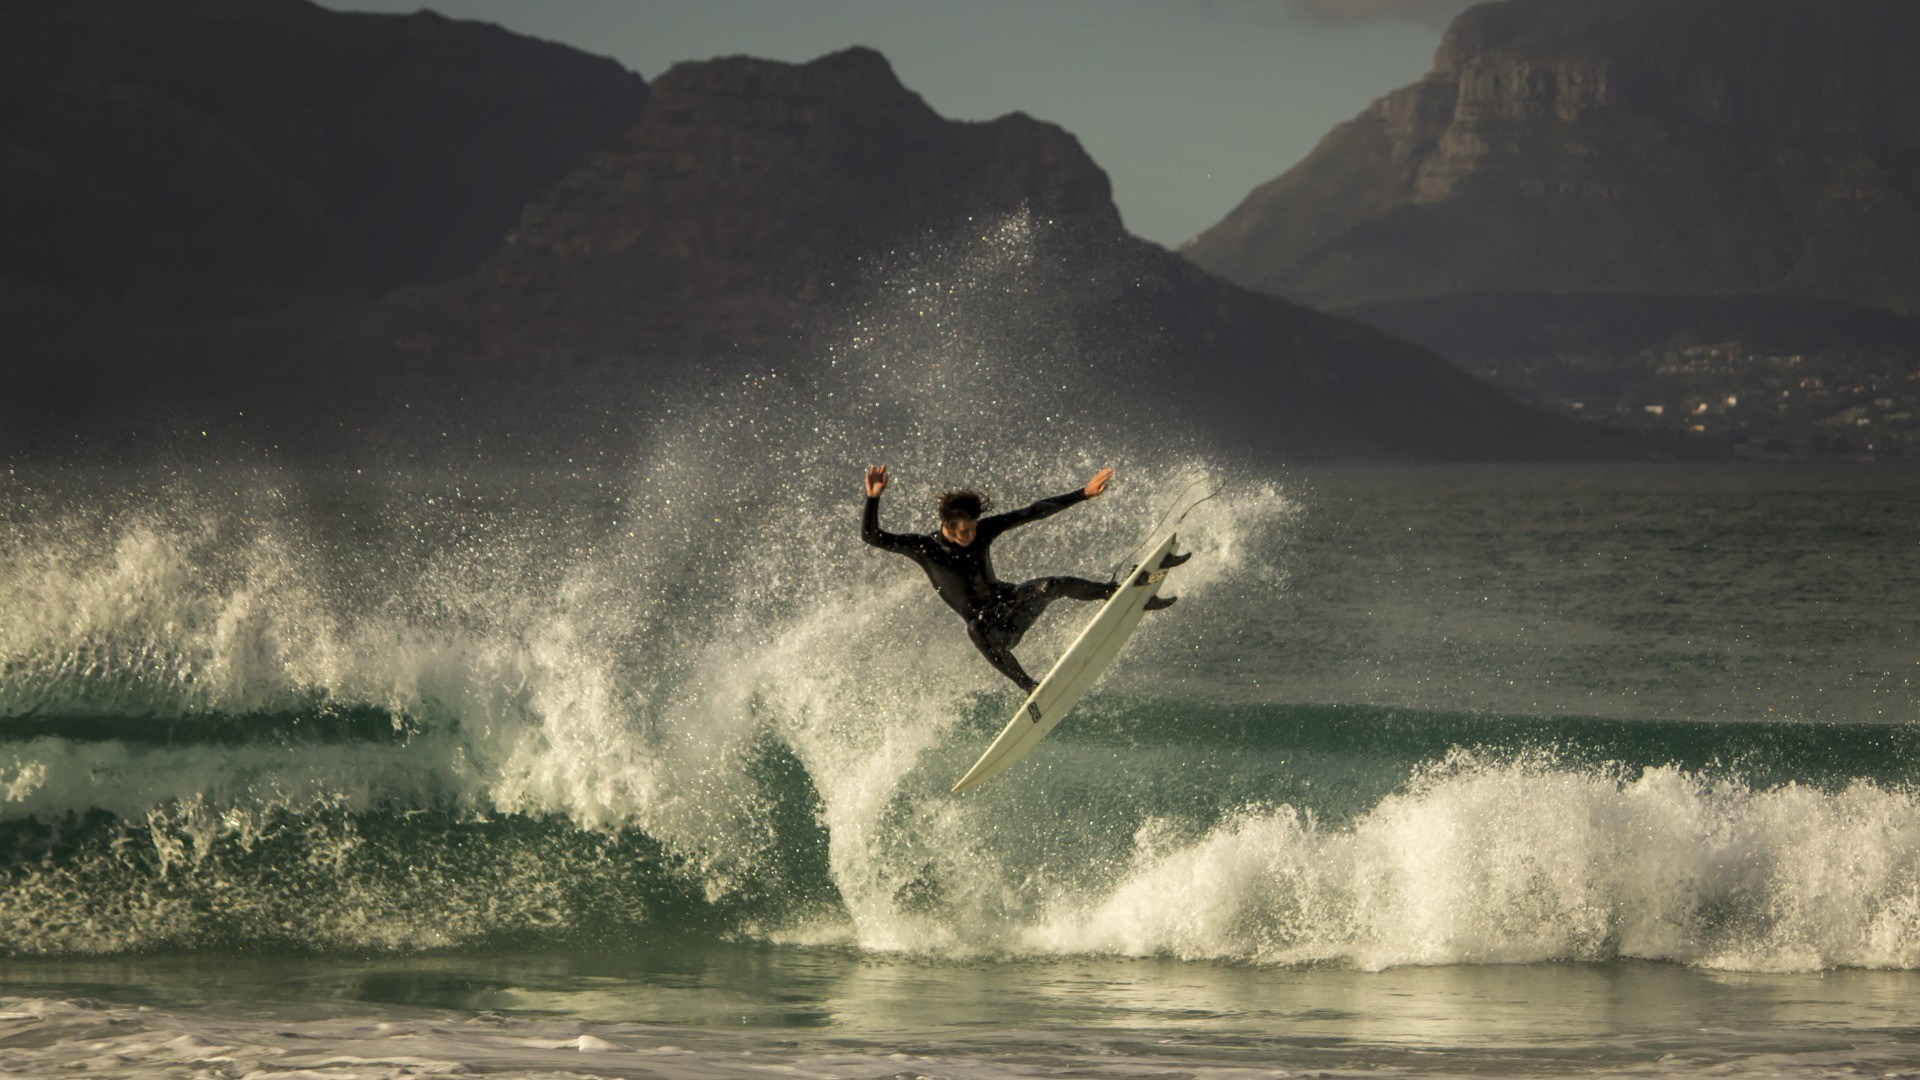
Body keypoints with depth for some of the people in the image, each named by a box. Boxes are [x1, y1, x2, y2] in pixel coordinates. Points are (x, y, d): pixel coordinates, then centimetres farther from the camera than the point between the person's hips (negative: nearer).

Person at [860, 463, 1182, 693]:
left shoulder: (983, 530, -5)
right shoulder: (925, 548, -15)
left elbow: (1034, 513, -1)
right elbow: (871, 536, -21)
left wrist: (1084, 494, -2)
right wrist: (873, 498, -37)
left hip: (1010, 602, 3)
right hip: (987, 624, -3)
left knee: (1054, 586, -23)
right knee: (976, 629, -40)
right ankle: (1029, 688, -31)